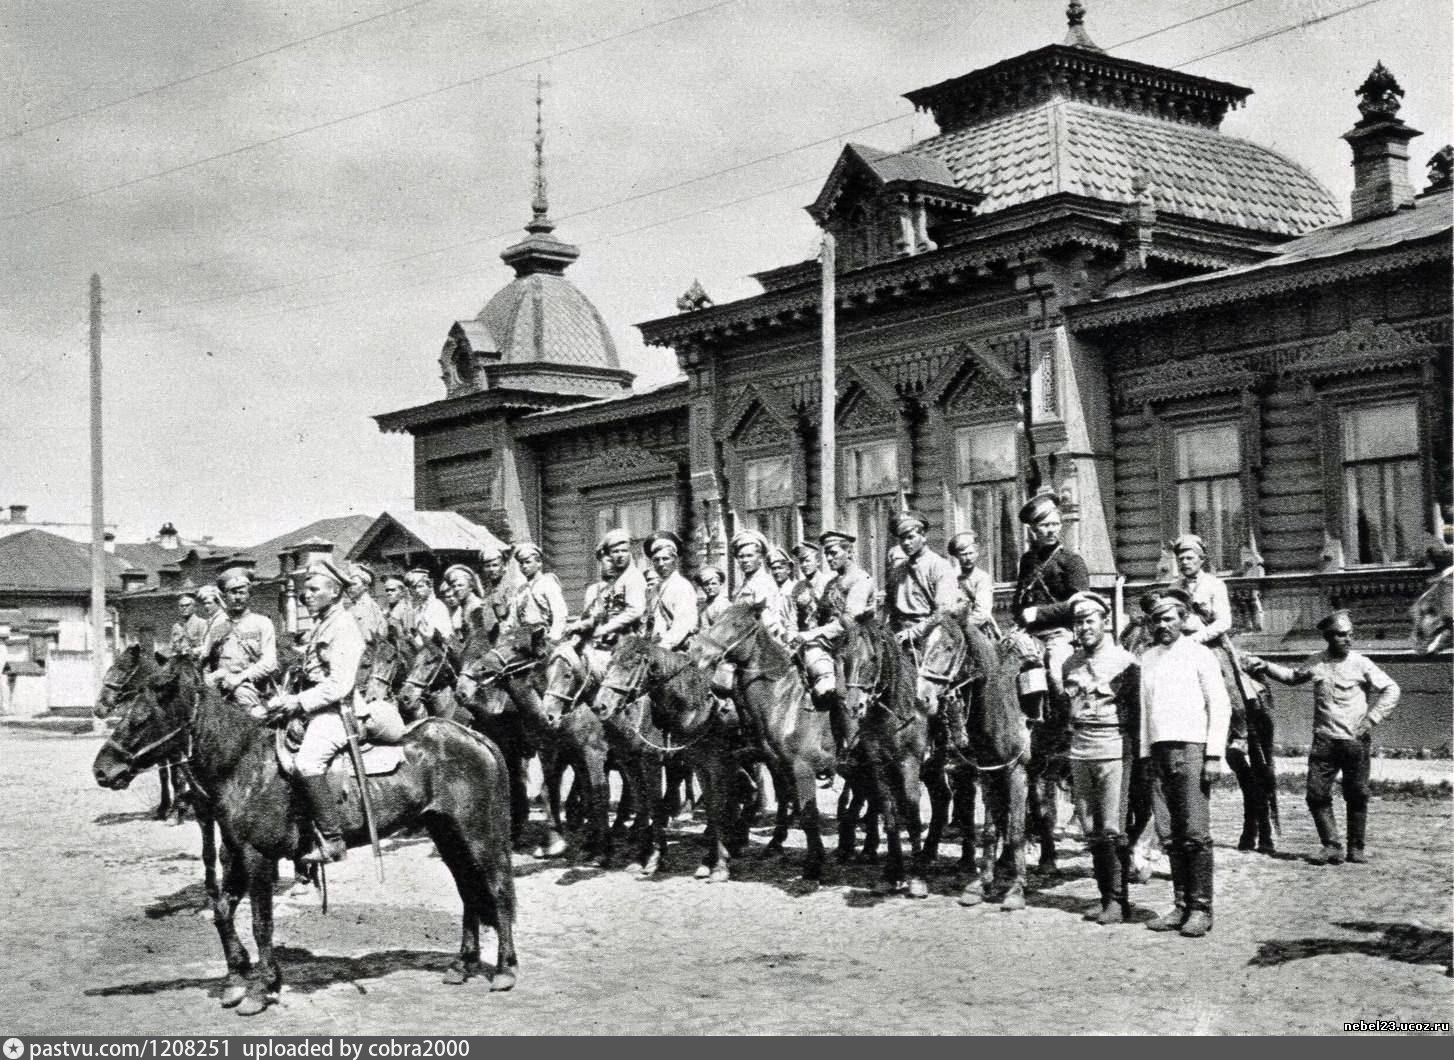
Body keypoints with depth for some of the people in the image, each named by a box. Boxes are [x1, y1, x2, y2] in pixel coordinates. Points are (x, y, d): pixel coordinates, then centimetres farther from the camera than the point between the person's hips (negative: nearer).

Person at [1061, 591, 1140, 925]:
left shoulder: (1124, 662, -3)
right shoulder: (1070, 665, 12)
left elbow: (1137, 711, -3)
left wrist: (1137, 756, -8)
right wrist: (1067, 754, 14)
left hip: (1115, 753, -5)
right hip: (1080, 755, 5)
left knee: (1113, 829, -9)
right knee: (1092, 832, 7)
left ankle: (1118, 901, -3)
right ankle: (1106, 898, 14)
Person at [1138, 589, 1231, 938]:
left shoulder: (1199, 656, 2)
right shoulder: (1148, 659, 16)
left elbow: (1220, 707, -1)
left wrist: (1214, 755, -9)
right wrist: (1145, 755, 11)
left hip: (1192, 748, -5)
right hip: (1159, 750, 5)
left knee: (1196, 833, -8)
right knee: (1171, 834, 4)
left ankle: (1201, 909, -4)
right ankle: (1181, 906, 9)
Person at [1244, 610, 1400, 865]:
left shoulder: (1361, 663, -2)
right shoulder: (1315, 663, 7)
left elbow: (1391, 690, 0)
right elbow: (1293, 677, 27)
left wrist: (1371, 718, -7)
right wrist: (1265, 667, 18)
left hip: (1355, 740, -2)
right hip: (1324, 739, 2)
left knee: (1357, 796, 3)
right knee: (1317, 793, -5)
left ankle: (1356, 848, 16)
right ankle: (1331, 846, 2)